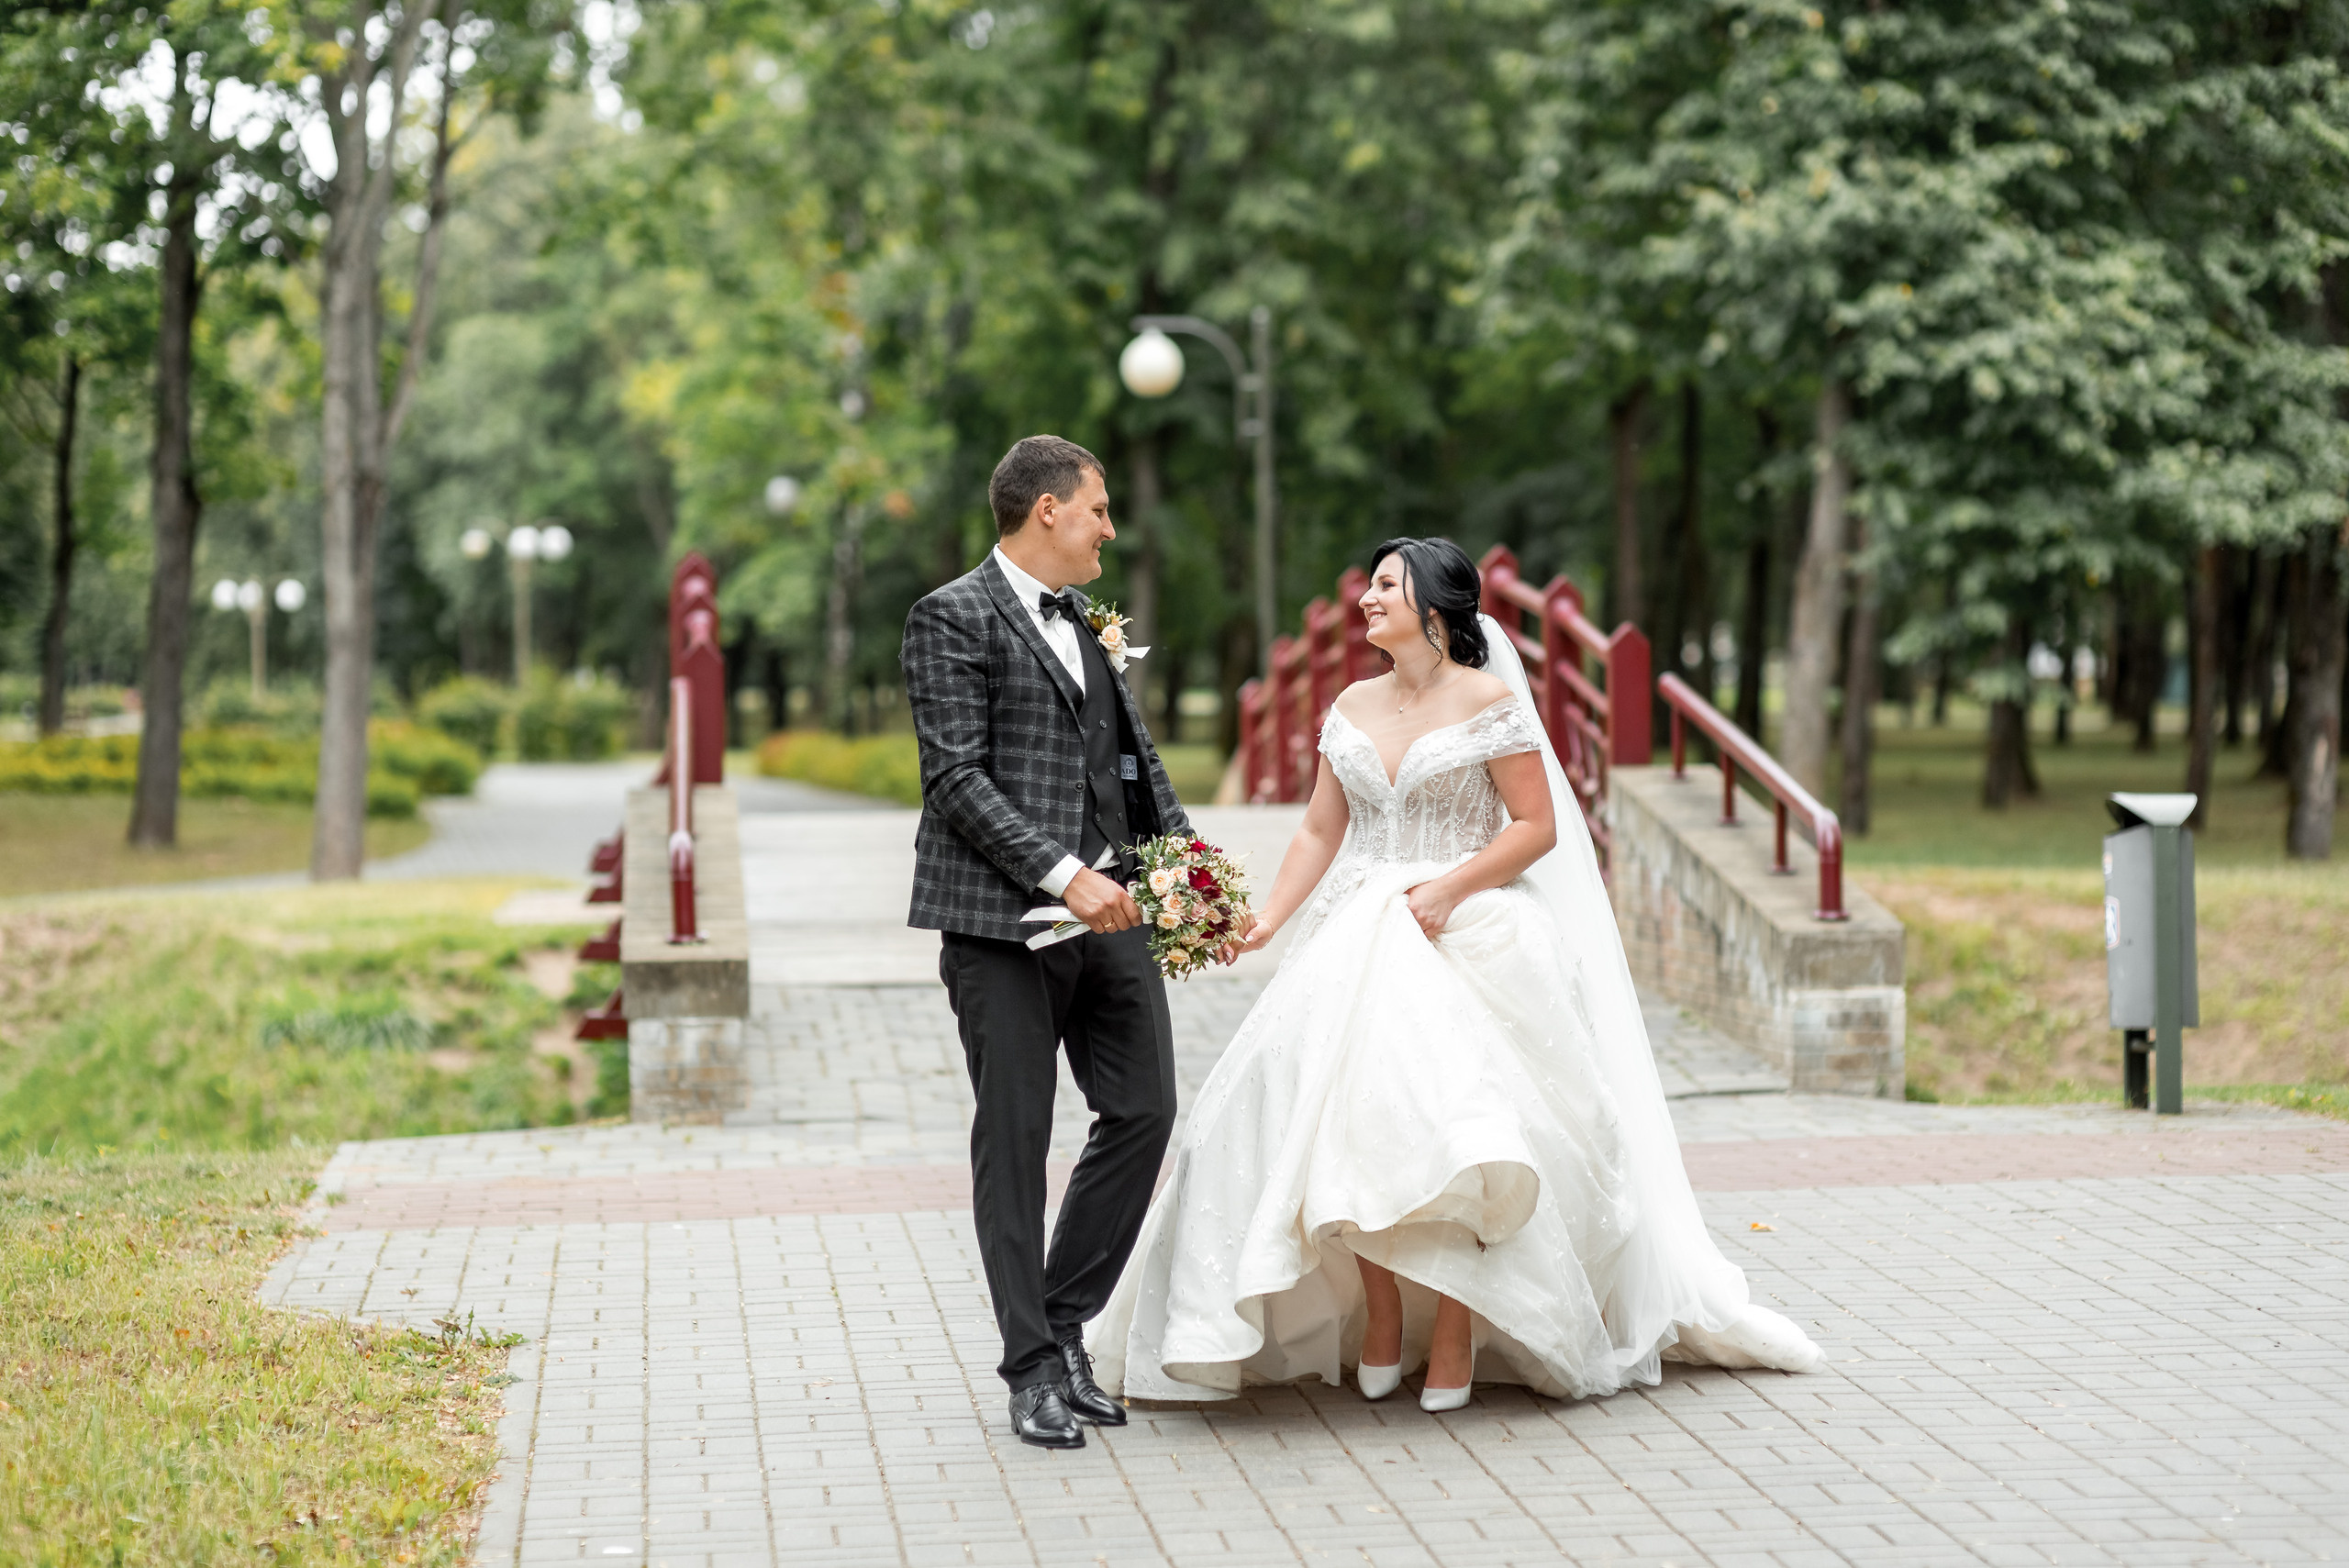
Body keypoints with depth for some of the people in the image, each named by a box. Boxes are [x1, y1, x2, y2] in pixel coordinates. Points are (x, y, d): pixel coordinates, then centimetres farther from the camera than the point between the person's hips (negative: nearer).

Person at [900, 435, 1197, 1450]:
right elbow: (958, 778, -13)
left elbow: (1133, 752, 22)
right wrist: (1064, 876, -20)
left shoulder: (1086, 620, 17)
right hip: (1002, 916, -7)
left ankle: (1064, 1327, 18)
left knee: (1144, 1110, 4)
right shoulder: (953, 619, -6)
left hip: (1107, 908, 7)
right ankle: (1033, 1370, 9)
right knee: (1015, 1137, 1)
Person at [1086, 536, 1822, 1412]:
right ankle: (1379, 1317, 5)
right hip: (1360, 941, 5)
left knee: (1448, 1131, -16)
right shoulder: (1353, 707, 14)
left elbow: (1537, 826, -5)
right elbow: (1320, 831, 13)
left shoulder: (1489, 701, -2)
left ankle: (1454, 1336, -5)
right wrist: (1268, 919, -1)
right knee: (1346, 1118, -9)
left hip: (1468, 940, -5)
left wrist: (1450, 888, -16)